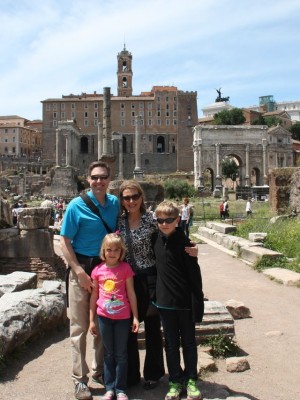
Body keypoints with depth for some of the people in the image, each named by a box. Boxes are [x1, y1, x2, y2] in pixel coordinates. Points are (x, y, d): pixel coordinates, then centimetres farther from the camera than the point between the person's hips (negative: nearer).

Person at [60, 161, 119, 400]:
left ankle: (100, 371, 32)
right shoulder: (77, 206, -10)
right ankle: (80, 378, 17)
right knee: (80, 325, 3)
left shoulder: (115, 203, 3)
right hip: (82, 267, -4)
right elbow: (65, 242, -9)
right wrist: (80, 272, -17)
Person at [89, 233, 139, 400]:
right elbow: (94, 296, 7)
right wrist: (91, 320, 7)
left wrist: (135, 317, -2)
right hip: (104, 317, 2)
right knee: (108, 353, 13)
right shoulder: (98, 270, 0)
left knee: (121, 354, 9)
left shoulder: (125, 268, -5)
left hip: (123, 317, -2)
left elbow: (131, 294, -2)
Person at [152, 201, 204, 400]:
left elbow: (194, 274, -12)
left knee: (189, 342, 13)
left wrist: (198, 303, -12)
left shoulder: (184, 242, -13)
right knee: (171, 343, 13)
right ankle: (175, 381, 27)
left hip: (185, 301, -3)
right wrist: (154, 294, 9)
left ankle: (191, 380, 28)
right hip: (165, 301, 3)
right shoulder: (156, 239, 0)